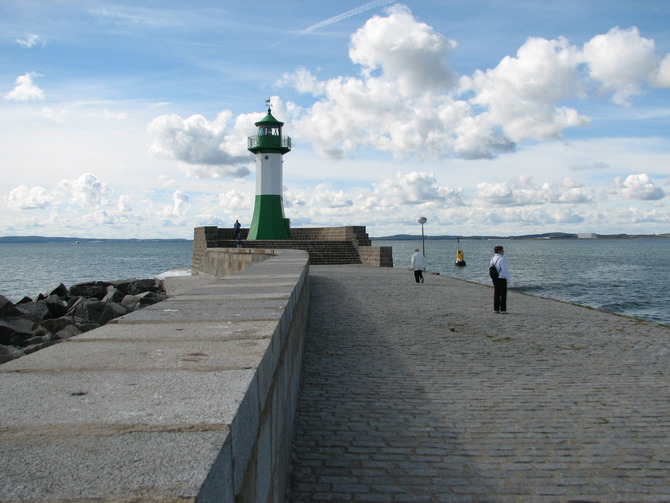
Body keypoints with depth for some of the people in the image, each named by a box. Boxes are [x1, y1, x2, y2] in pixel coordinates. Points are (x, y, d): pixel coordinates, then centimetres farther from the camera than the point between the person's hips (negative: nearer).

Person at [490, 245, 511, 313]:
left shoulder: (493, 259, 9)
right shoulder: (501, 259, -17)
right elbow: (505, 270, -17)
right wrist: (508, 279, -10)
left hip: (494, 279, 8)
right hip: (501, 279, -8)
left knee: (496, 294, 12)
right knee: (503, 294, -1)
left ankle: (496, 309, 14)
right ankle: (503, 309, 0)